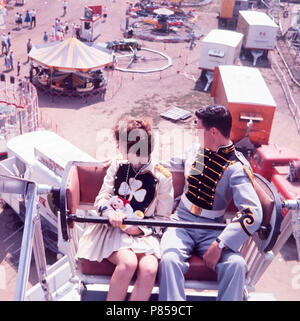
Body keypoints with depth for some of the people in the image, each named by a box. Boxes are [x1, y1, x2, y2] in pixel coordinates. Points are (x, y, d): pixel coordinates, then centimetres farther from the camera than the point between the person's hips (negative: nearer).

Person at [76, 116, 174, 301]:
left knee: (149, 269, -29)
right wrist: (109, 212, -16)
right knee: (128, 262, -30)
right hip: (114, 228, 1)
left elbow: (162, 218, 5)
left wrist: (140, 228, -13)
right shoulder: (117, 166, 8)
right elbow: (102, 197, 8)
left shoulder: (162, 178, -1)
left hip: (144, 233, 0)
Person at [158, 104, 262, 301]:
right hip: (181, 222, 3)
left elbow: (253, 214, -23)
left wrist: (219, 245, -28)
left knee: (236, 264, -30)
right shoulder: (196, 150, 7)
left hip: (211, 231, -2)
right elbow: (169, 166, 28)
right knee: (169, 259, -29)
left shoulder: (237, 167, -11)